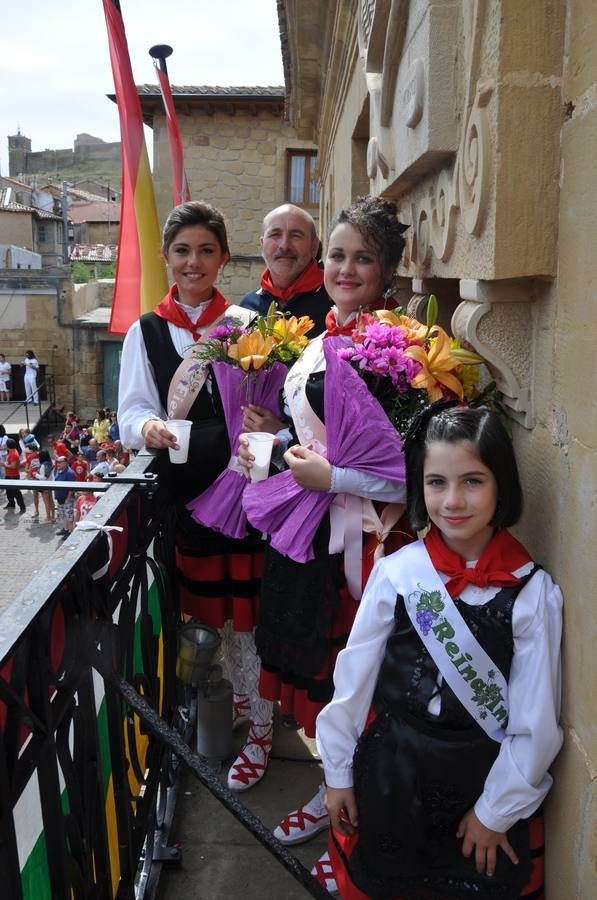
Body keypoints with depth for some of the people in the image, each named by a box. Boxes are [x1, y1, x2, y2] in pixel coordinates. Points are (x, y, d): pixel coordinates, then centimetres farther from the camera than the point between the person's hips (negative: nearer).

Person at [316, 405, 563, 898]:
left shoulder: (533, 591, -15)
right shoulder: (397, 572, -14)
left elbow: (536, 720, -8)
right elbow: (353, 677, -4)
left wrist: (497, 809, -2)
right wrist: (338, 772, 3)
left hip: (484, 776, -1)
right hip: (390, 767, 1)